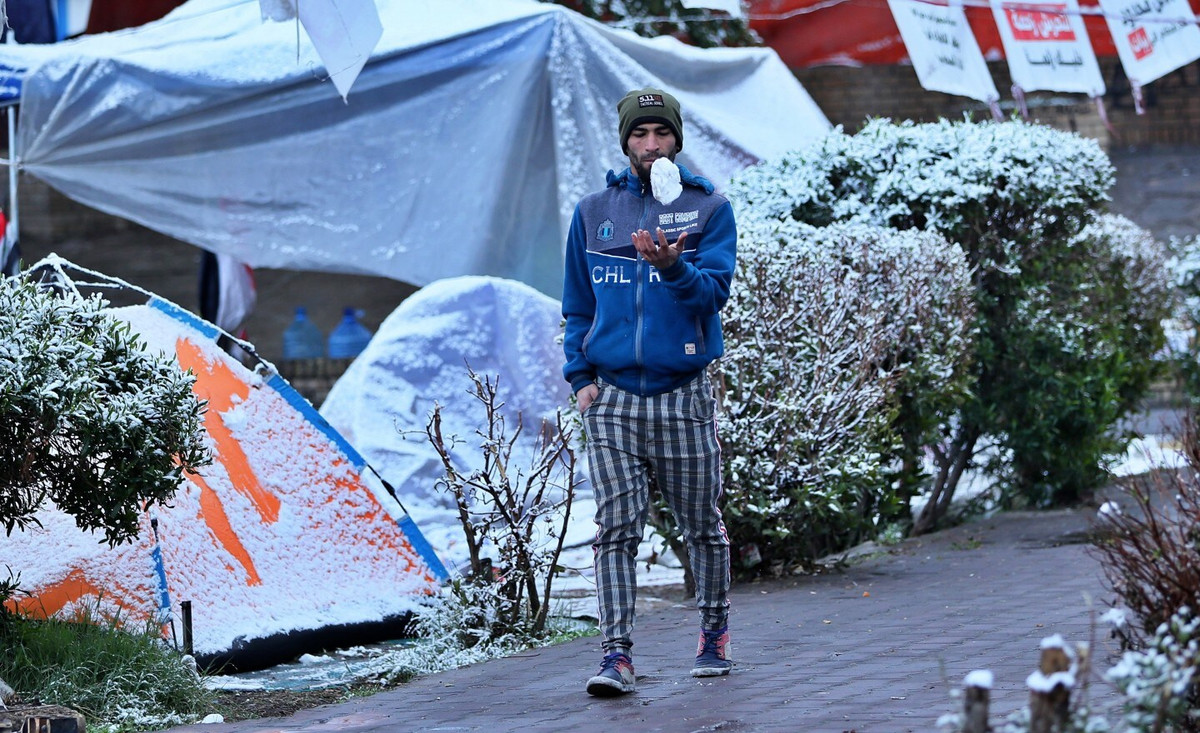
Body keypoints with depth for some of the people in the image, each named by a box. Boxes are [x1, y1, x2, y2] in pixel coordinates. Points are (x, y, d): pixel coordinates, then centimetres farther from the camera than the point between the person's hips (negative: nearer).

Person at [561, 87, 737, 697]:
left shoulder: (709, 209, 3)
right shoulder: (593, 213, 11)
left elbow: (714, 291, -10)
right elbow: (577, 305, 15)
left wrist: (672, 266, -28)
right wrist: (581, 376, 4)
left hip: (685, 394, -1)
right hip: (611, 396, 1)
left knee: (702, 525, 9)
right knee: (616, 527, -8)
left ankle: (714, 634, 27)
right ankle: (616, 654, -11)